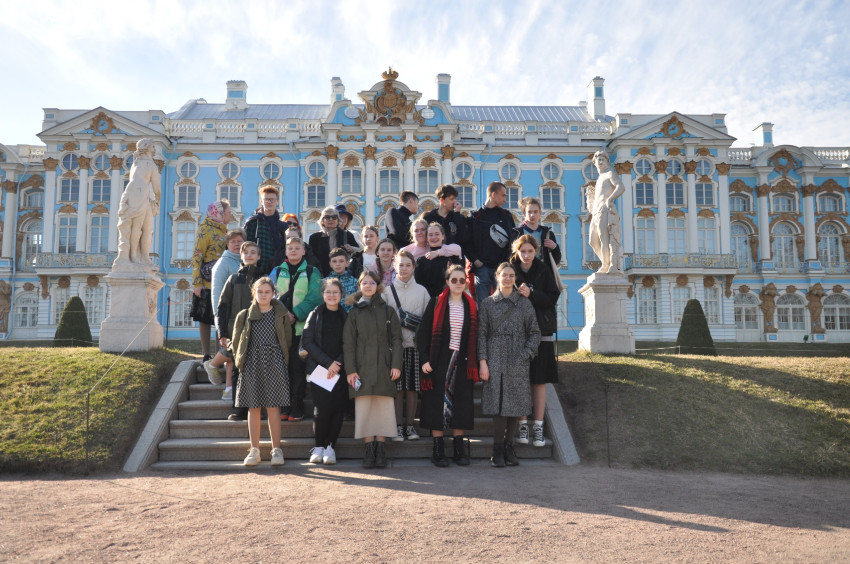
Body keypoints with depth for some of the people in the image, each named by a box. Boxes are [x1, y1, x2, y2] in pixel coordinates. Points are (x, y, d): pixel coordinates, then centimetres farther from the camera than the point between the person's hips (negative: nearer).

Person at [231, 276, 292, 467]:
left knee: (273, 407, -2)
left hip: (274, 365, -1)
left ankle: (276, 450, 7)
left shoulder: (281, 314, 6)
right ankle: (254, 450, 12)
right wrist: (241, 361, 7)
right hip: (252, 364, 1)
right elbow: (236, 342, 14)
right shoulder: (244, 316, 7)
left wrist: (282, 362, 5)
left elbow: (287, 340, 10)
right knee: (253, 408, 4)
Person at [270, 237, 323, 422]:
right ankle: (284, 406, 9)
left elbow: (313, 299, -3)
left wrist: (295, 315, -14)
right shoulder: (277, 272, 13)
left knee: (298, 367, -3)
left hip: (301, 325, -2)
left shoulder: (311, 272, 6)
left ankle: (297, 407, 4)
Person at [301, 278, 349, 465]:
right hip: (318, 368, -2)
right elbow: (307, 341, -1)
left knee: (338, 408, -4)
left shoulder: (346, 317, 10)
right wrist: (328, 362, -9)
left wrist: (338, 364, -10)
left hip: (340, 370, 2)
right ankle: (319, 446, 5)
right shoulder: (315, 314, 6)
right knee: (322, 409, -9)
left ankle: (331, 446, 7)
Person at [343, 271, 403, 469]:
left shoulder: (388, 311, 9)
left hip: (383, 367, 0)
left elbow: (396, 339, 6)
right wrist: (350, 369, -5)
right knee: (364, 408, -1)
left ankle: (381, 451, 4)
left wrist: (396, 364, -5)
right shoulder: (355, 313, 9)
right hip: (362, 367, 0)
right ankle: (369, 448, 5)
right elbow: (348, 343, 5)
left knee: (384, 406, -2)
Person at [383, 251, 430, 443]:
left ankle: (410, 425, 12)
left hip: (414, 344, 1)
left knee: (412, 388, 3)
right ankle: (398, 426, 7)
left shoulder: (422, 291, 9)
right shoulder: (387, 291, 6)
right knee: (397, 388, 0)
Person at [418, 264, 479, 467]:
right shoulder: (436, 303, 1)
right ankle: (438, 449, 8)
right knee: (438, 403, -1)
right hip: (439, 361, -2)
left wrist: (475, 364, 4)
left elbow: (475, 336, 11)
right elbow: (423, 332, -1)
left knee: (461, 403, 3)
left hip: (462, 362, 2)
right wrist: (425, 359, -9)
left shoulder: (471, 306, 9)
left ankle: (459, 449, 13)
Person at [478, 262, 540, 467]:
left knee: (516, 404, 1)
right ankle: (498, 450, 4)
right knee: (498, 404, -5)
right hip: (495, 360, -1)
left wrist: (527, 352, -4)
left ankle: (509, 447, 15)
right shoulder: (488, 303, 7)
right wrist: (482, 361, -4)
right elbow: (482, 334, 4)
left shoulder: (524, 303, 10)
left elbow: (535, 332, 11)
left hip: (518, 362, 1)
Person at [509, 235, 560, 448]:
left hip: (541, 331, 0)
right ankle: (522, 424, 8)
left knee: (540, 380, 1)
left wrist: (531, 294, -14)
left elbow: (553, 298, -1)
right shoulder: (510, 270, 5)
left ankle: (538, 426, 7)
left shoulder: (544, 270, 6)